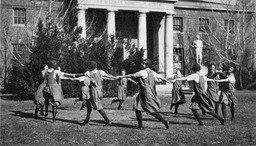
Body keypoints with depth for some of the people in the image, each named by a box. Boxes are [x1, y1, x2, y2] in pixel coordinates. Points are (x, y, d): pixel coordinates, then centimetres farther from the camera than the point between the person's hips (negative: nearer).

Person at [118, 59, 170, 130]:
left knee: (152, 111, -3)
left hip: (147, 93, -9)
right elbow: (160, 77, 22)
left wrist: (122, 76, 1)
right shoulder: (152, 72, 10)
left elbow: (132, 75, -8)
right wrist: (167, 81, 38)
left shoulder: (143, 72, -12)